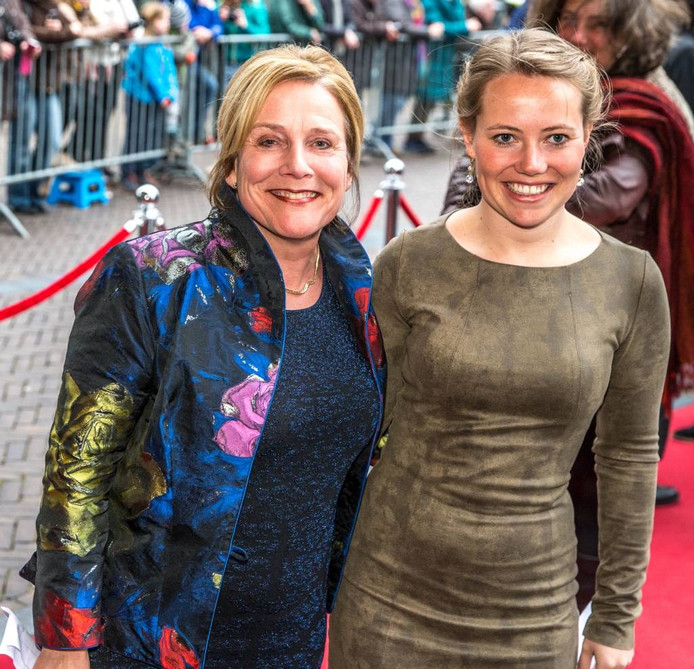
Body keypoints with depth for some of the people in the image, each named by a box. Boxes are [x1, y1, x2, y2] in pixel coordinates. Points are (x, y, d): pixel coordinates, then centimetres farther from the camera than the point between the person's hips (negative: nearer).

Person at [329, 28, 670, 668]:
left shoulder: (631, 282, -5)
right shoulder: (407, 267, -8)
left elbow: (629, 454, 3)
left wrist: (617, 615, 6)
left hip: (534, 607, 1)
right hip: (392, 597, -1)